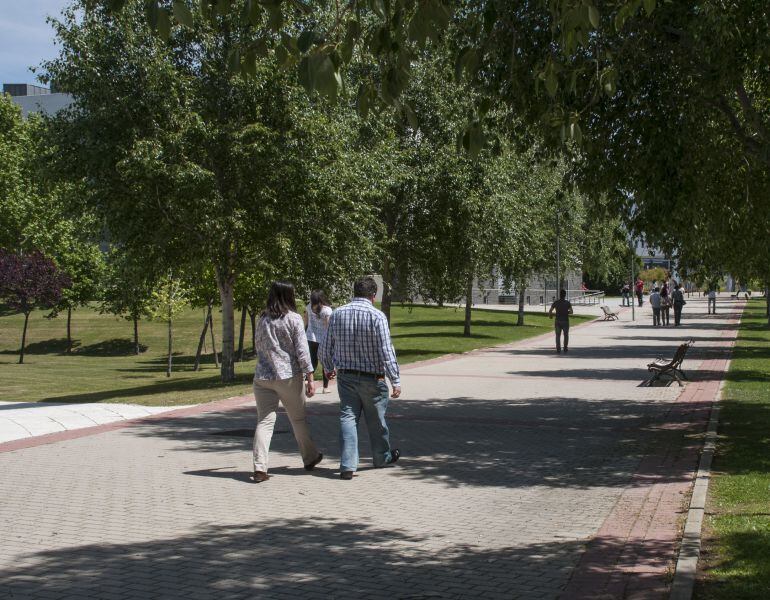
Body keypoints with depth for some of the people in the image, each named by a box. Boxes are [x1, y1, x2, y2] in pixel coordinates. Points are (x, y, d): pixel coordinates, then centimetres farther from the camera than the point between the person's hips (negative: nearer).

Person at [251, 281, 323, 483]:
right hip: (289, 376, -3)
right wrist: (310, 377, -7)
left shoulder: (262, 320, 8)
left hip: (263, 376, 3)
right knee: (298, 418, 14)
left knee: (264, 421, 0)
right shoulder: (294, 319, -6)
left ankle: (259, 468, -13)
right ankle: (310, 458, 32)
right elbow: (302, 350, -10)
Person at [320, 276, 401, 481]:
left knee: (348, 417, 4)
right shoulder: (376, 316, -14)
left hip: (345, 377, 3)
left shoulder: (337, 314, 0)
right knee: (376, 419, 14)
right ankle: (382, 457, 33)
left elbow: (325, 347, 8)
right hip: (372, 378, -3)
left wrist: (329, 368, 26)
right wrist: (396, 381, -13)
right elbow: (386, 351, -17)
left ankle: (347, 465, -6)